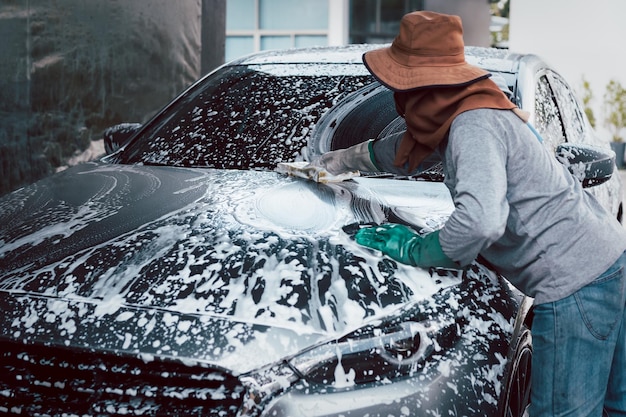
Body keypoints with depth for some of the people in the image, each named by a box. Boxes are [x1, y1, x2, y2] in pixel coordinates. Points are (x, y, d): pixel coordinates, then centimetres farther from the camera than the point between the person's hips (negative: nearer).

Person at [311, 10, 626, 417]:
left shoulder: (474, 126, -20)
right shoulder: (459, 111, 11)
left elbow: (481, 220, -34)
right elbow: (403, 151, 29)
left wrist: (416, 250, -16)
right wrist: (331, 161, 39)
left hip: (576, 284, -10)